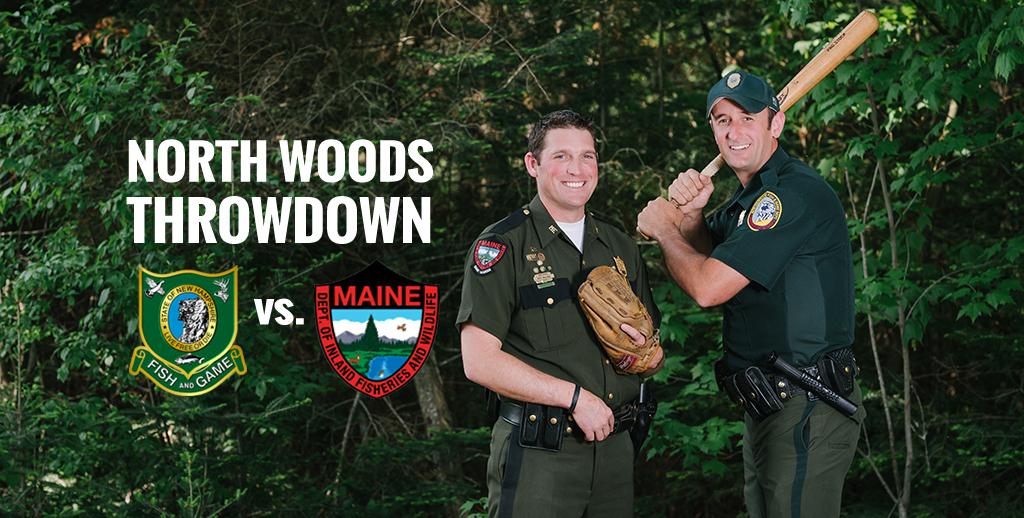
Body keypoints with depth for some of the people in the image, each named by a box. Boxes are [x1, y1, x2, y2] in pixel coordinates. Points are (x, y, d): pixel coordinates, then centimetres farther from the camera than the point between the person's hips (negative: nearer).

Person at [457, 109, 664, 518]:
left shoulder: (620, 247, 15)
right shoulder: (501, 247, -5)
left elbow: (656, 357, 19)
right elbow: (479, 361, -14)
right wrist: (574, 395, -15)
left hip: (614, 448, 6)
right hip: (536, 453, -6)